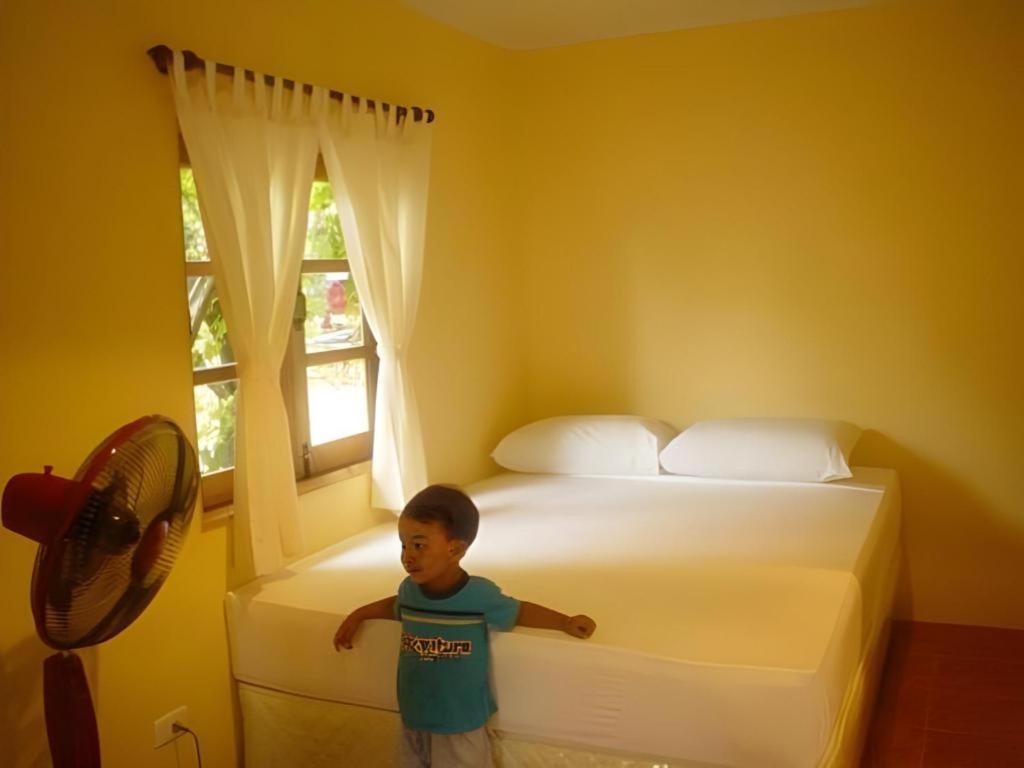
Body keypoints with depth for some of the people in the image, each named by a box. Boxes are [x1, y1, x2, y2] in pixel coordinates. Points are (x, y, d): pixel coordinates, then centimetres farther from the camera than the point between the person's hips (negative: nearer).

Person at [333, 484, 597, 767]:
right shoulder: (409, 588, -6)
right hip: (413, 724, 4)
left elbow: (519, 612, -2)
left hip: (461, 729, -4)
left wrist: (566, 622, -4)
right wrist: (358, 615, 15)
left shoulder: (480, 595, -19)